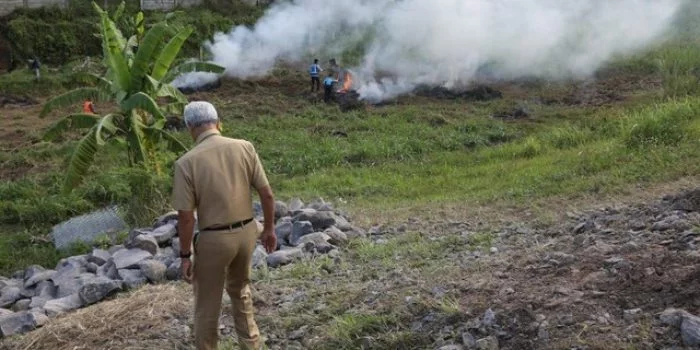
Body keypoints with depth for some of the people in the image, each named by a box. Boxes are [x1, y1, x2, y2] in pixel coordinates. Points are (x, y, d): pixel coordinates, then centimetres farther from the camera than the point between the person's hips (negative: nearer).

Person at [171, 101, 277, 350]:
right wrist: (269, 229, 10)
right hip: (246, 232, 5)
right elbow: (267, 194, -3)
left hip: (214, 239, -4)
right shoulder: (245, 147, -6)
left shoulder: (186, 162, -15)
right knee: (240, 289, 29)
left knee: (207, 305, 15)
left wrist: (185, 255, -3)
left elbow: (185, 216, -14)